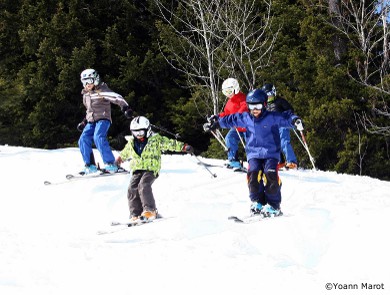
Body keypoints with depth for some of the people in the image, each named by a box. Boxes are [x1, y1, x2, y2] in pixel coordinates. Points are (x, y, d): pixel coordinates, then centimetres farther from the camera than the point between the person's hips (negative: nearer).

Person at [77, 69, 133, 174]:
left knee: (98, 138, -30)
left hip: (103, 119, -7)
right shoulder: (86, 94, 19)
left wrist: (125, 108, -33)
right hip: (91, 122, 7)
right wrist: (84, 122, 28)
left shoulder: (101, 91, -6)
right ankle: (90, 166, -5)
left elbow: (117, 98, -18)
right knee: (83, 140, -13)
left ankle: (110, 164, -28)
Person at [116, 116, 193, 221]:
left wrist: (184, 147, -6)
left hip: (151, 169, -5)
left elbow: (170, 144, 1)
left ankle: (150, 210, -28)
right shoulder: (131, 143, 14)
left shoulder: (155, 139, 0)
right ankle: (135, 214, -7)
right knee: (132, 189, -11)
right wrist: (120, 158, 51)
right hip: (137, 170, 5)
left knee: (144, 185, -28)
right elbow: (125, 152, 35)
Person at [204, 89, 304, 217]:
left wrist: (295, 121, -34)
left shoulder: (272, 117, -5)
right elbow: (231, 120, 22)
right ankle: (257, 202, -5)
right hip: (254, 154, 3)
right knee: (253, 174, -18)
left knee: (270, 175, -20)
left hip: (271, 153, -3)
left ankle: (273, 205, -10)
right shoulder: (245, 118, 8)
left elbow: (285, 118, -12)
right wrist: (216, 123, 29)